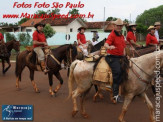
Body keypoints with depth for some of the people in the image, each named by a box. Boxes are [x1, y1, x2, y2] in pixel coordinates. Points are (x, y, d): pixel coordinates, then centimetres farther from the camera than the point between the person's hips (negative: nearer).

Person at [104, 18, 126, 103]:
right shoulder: (112, 35, -9)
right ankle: (115, 94, -16)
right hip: (112, 57, -9)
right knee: (118, 72, -22)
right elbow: (106, 44, -26)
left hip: (120, 57, 9)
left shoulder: (122, 36, 18)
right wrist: (109, 47, -48)